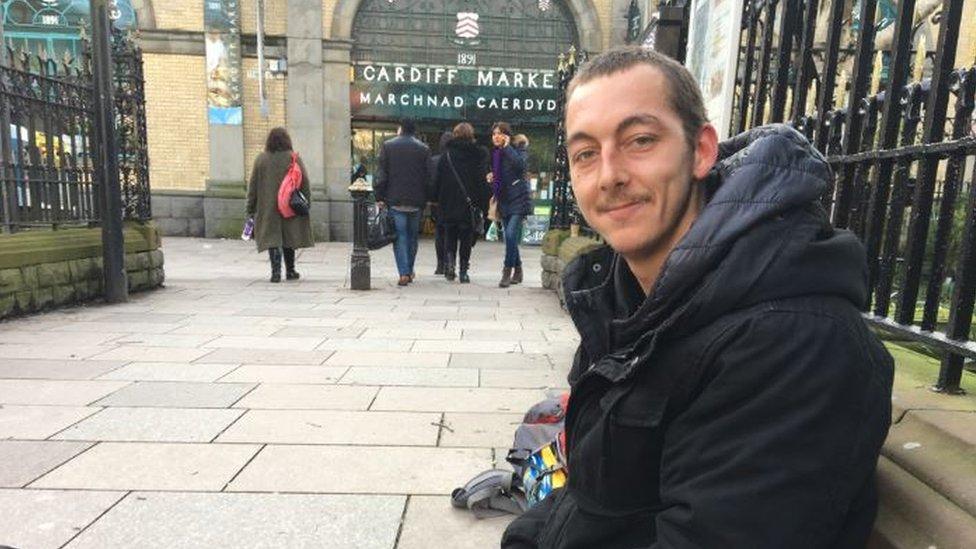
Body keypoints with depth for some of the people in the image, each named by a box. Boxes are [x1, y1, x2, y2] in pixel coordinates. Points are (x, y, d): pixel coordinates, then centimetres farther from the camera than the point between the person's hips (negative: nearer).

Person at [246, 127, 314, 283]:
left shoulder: (261, 159, 1)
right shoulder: (294, 158, -2)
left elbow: (253, 185, 3)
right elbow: (305, 183, -3)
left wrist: (251, 208, 9)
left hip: (268, 208, 0)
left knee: (272, 239, 3)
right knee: (289, 237, 12)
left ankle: (276, 271, -9)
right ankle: (290, 271, 19)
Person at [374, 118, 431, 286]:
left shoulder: (388, 146, 3)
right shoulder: (424, 148, 6)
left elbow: (381, 174, -1)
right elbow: (428, 176, 4)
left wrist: (379, 197, 3)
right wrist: (425, 200, 9)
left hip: (395, 199, -1)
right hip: (416, 201, 2)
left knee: (400, 236, 0)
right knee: (412, 235, 14)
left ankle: (404, 273, -9)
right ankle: (409, 271, 21)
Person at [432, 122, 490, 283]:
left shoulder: (446, 154, 0)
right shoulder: (479, 155, -1)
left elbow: (438, 180, 1)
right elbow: (483, 181, -3)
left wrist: (437, 200, 9)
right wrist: (484, 204, -1)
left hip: (449, 205, 0)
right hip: (470, 204, 0)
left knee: (449, 237, 15)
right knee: (466, 239, 8)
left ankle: (449, 263, -3)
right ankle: (463, 271, 8)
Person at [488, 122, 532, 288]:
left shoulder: (516, 151, -5)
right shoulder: (494, 154, 14)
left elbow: (520, 164, -27)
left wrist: (507, 147, -18)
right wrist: (490, 178, 3)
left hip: (518, 199, -7)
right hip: (503, 200, 7)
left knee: (511, 235, -18)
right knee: (510, 238, 11)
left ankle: (507, 272, -9)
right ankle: (517, 271, 23)